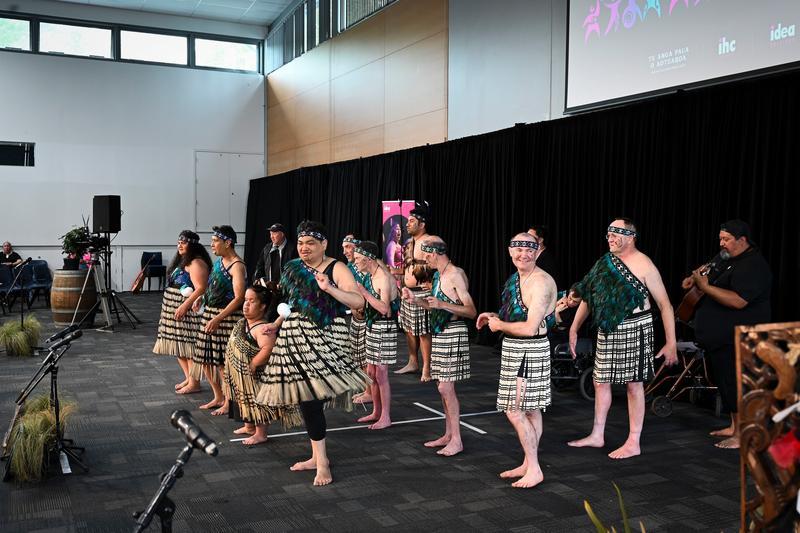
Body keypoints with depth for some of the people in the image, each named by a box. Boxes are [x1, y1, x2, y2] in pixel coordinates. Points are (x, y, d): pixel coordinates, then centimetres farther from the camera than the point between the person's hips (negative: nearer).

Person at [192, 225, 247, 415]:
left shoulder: (237, 266, -15)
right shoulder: (219, 260, 10)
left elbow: (239, 298, -21)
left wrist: (218, 319, -25)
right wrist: (202, 298, 8)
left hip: (228, 316, -8)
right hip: (210, 313, 9)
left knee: (223, 361, -2)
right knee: (206, 357, 12)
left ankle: (228, 401, 14)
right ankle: (218, 396, 27)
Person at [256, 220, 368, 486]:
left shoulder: (336, 268, -4)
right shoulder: (292, 268, 13)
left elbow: (358, 301, -16)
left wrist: (330, 288, -27)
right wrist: (275, 324, 18)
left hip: (323, 339, -6)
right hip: (295, 338, 6)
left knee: (312, 398, -14)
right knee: (306, 399, 9)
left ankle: (322, 461, -5)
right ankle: (317, 456, 21)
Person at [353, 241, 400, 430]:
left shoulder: (384, 278, -19)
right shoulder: (369, 275, 10)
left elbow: (384, 309, -27)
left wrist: (364, 292, -26)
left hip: (385, 327, -9)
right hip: (372, 326, 9)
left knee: (381, 374, -4)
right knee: (371, 372, 14)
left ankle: (386, 417, 6)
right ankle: (376, 412, 26)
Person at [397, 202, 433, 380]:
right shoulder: (410, 242, 14)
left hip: (421, 292, -9)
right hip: (407, 291, 9)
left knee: (422, 332, -6)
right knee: (409, 328, 16)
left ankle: (426, 368, 1)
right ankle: (413, 363, 28)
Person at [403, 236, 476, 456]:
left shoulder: (456, 275, -15)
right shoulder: (438, 275, 14)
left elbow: (471, 311, -18)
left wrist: (442, 304, -27)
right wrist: (415, 300, 9)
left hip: (453, 334, -9)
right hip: (439, 333, 9)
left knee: (445, 387, -8)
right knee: (444, 386, 12)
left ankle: (456, 440, 1)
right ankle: (448, 434, 22)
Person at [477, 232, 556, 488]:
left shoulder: (541, 282, -19)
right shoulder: (515, 279, 11)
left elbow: (530, 327, -24)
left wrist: (500, 325, -10)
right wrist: (494, 316, 9)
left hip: (530, 351, -9)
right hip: (513, 349, 9)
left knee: (514, 410, -9)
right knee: (530, 409, 16)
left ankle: (534, 470, 1)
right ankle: (529, 464, 26)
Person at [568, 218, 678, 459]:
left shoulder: (643, 265, -12)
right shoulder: (604, 263, 7)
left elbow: (665, 305, -11)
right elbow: (588, 296, 13)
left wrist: (671, 343, -15)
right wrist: (574, 328, 8)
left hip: (634, 328, -7)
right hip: (607, 330, 7)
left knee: (633, 384, 2)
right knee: (601, 382, 13)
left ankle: (633, 443, 12)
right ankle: (597, 436, 26)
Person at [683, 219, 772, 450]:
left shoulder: (753, 266, -20)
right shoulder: (726, 257, 10)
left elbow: (738, 301, -30)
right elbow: (711, 272, 30)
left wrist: (705, 286, -26)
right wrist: (695, 278, 8)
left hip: (737, 339, -10)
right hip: (719, 336, 10)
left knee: (735, 383, -5)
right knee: (725, 380, 17)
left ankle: (742, 435, 5)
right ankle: (734, 426, 30)